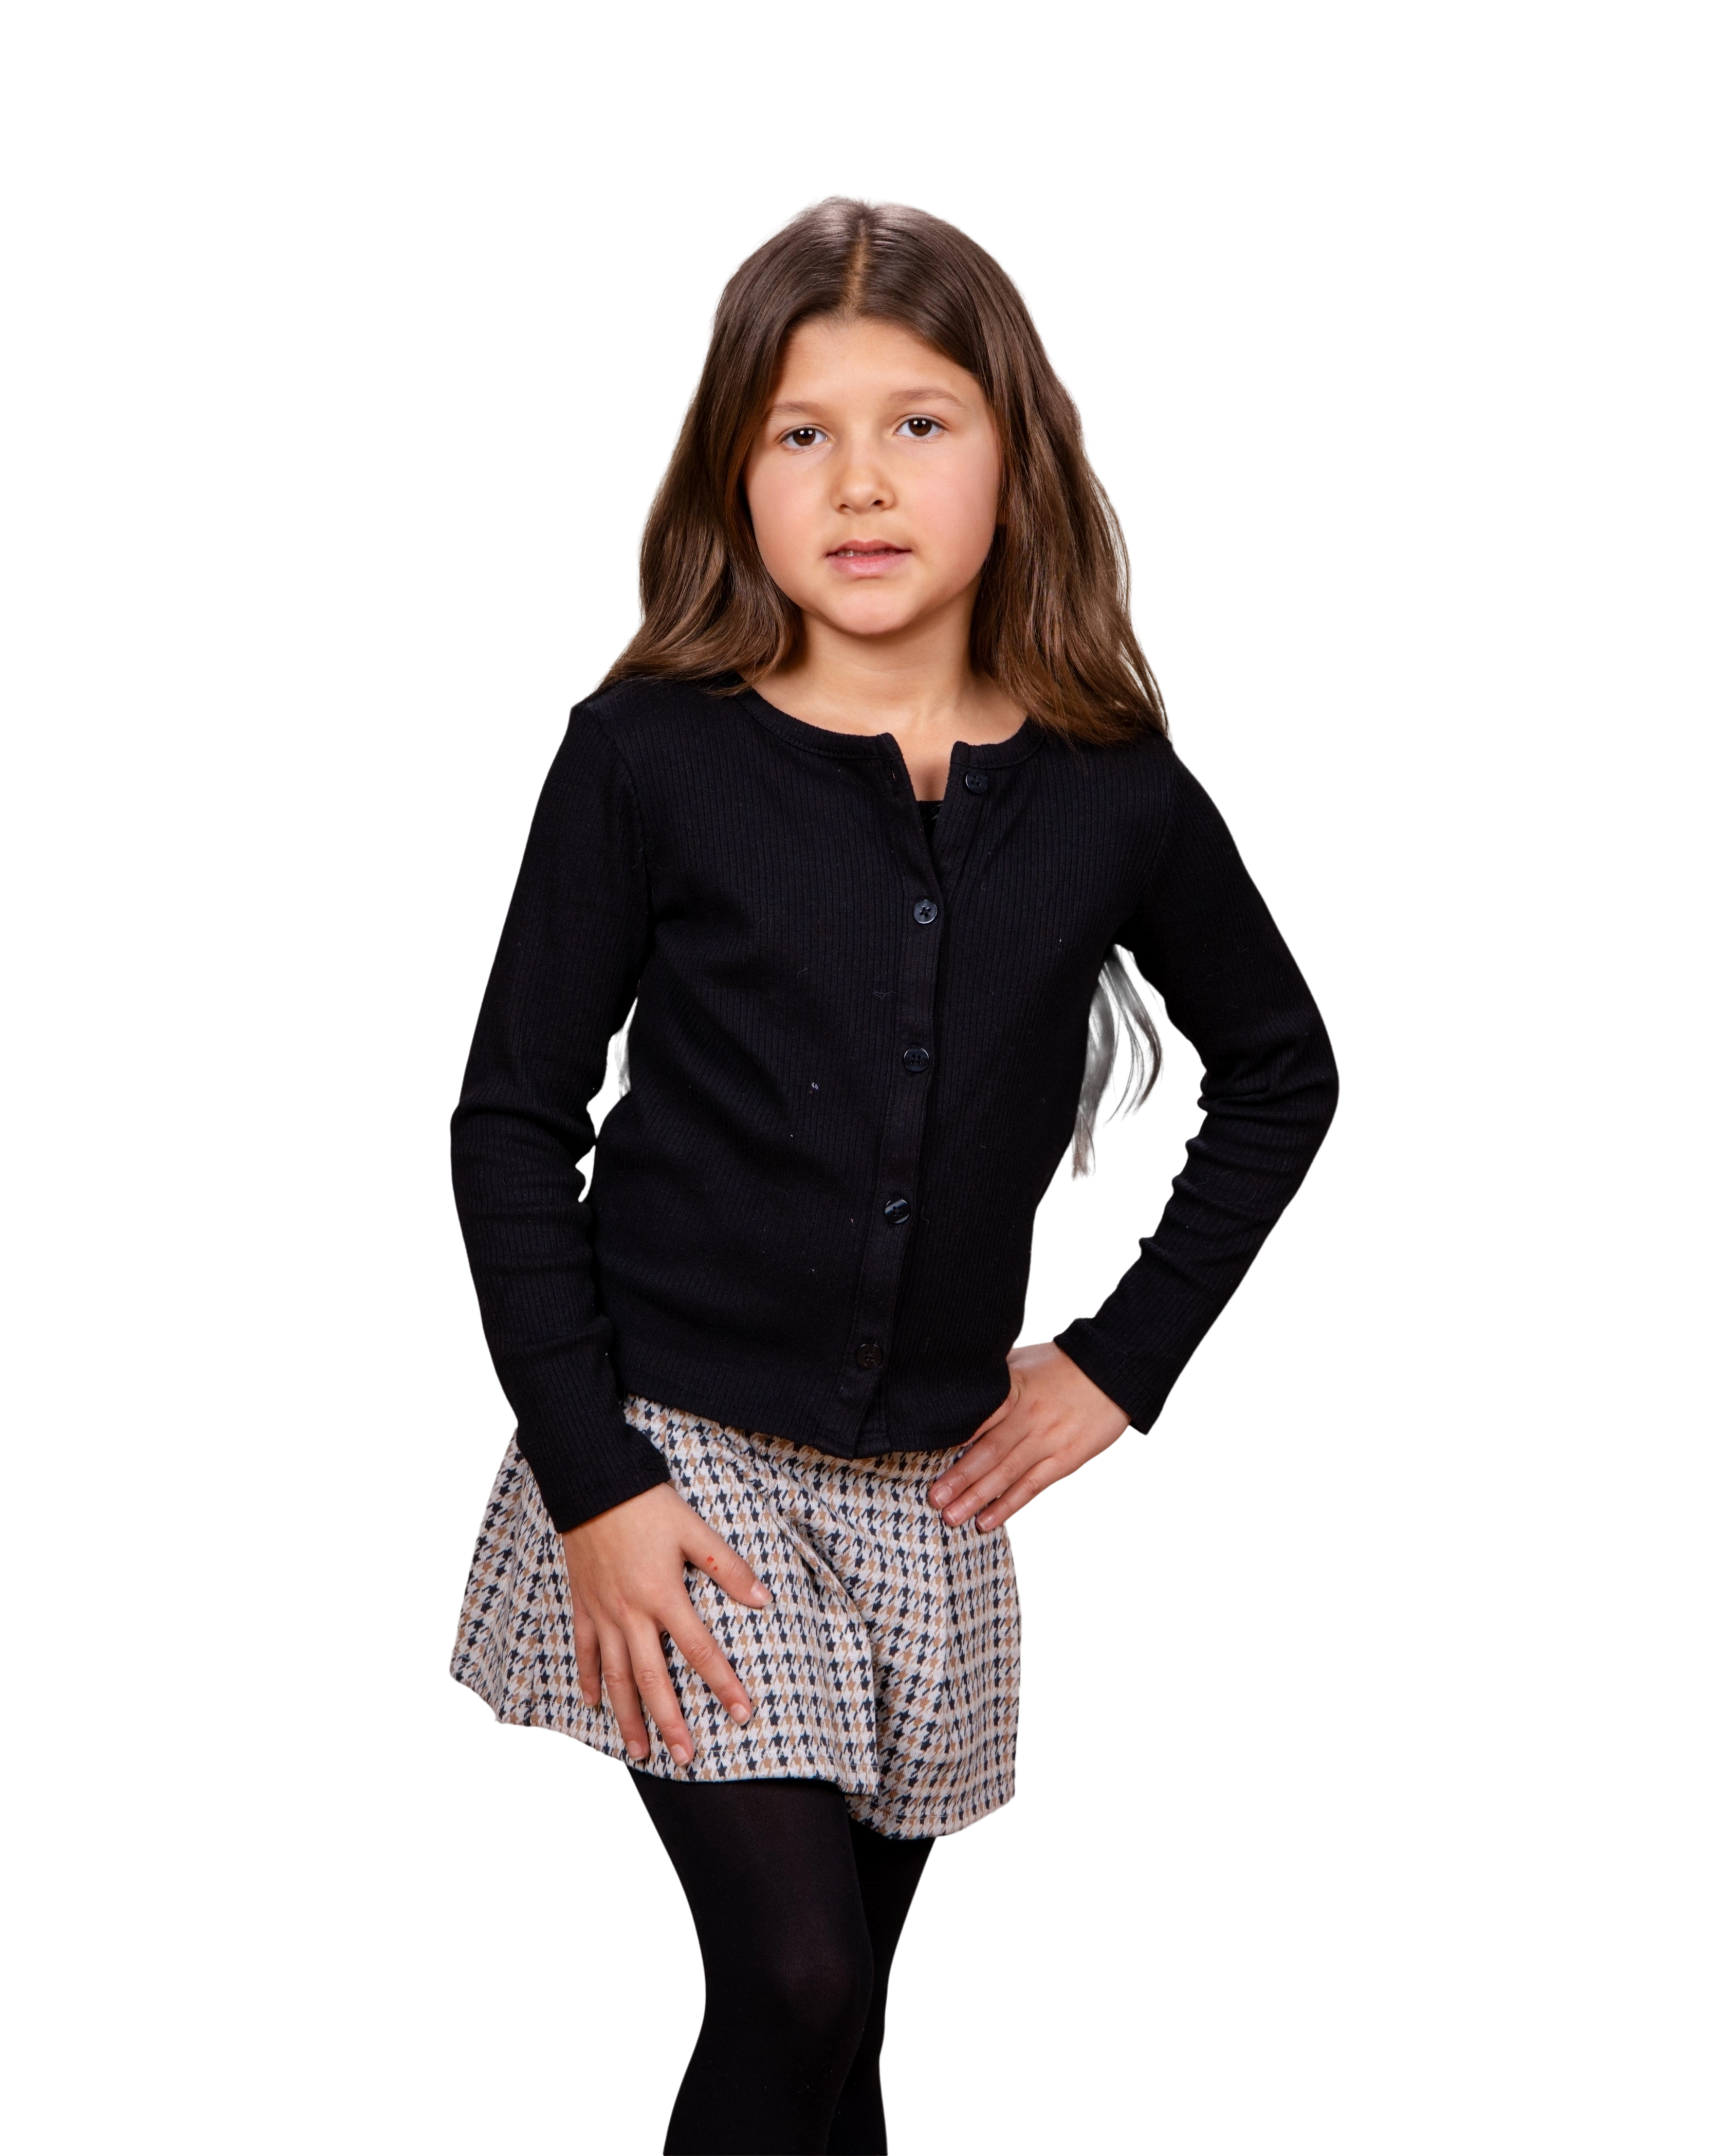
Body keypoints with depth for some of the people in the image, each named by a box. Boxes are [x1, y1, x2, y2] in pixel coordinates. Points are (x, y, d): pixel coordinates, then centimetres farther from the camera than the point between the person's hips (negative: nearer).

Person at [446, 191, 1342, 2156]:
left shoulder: (1116, 797, -3)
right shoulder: (648, 756, -9)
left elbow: (1280, 1073, 13)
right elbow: (511, 1122, -6)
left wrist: (1128, 1360, 7)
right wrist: (589, 1484, -11)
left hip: (930, 1483, 3)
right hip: (682, 1459, -3)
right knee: (792, 1976, -10)